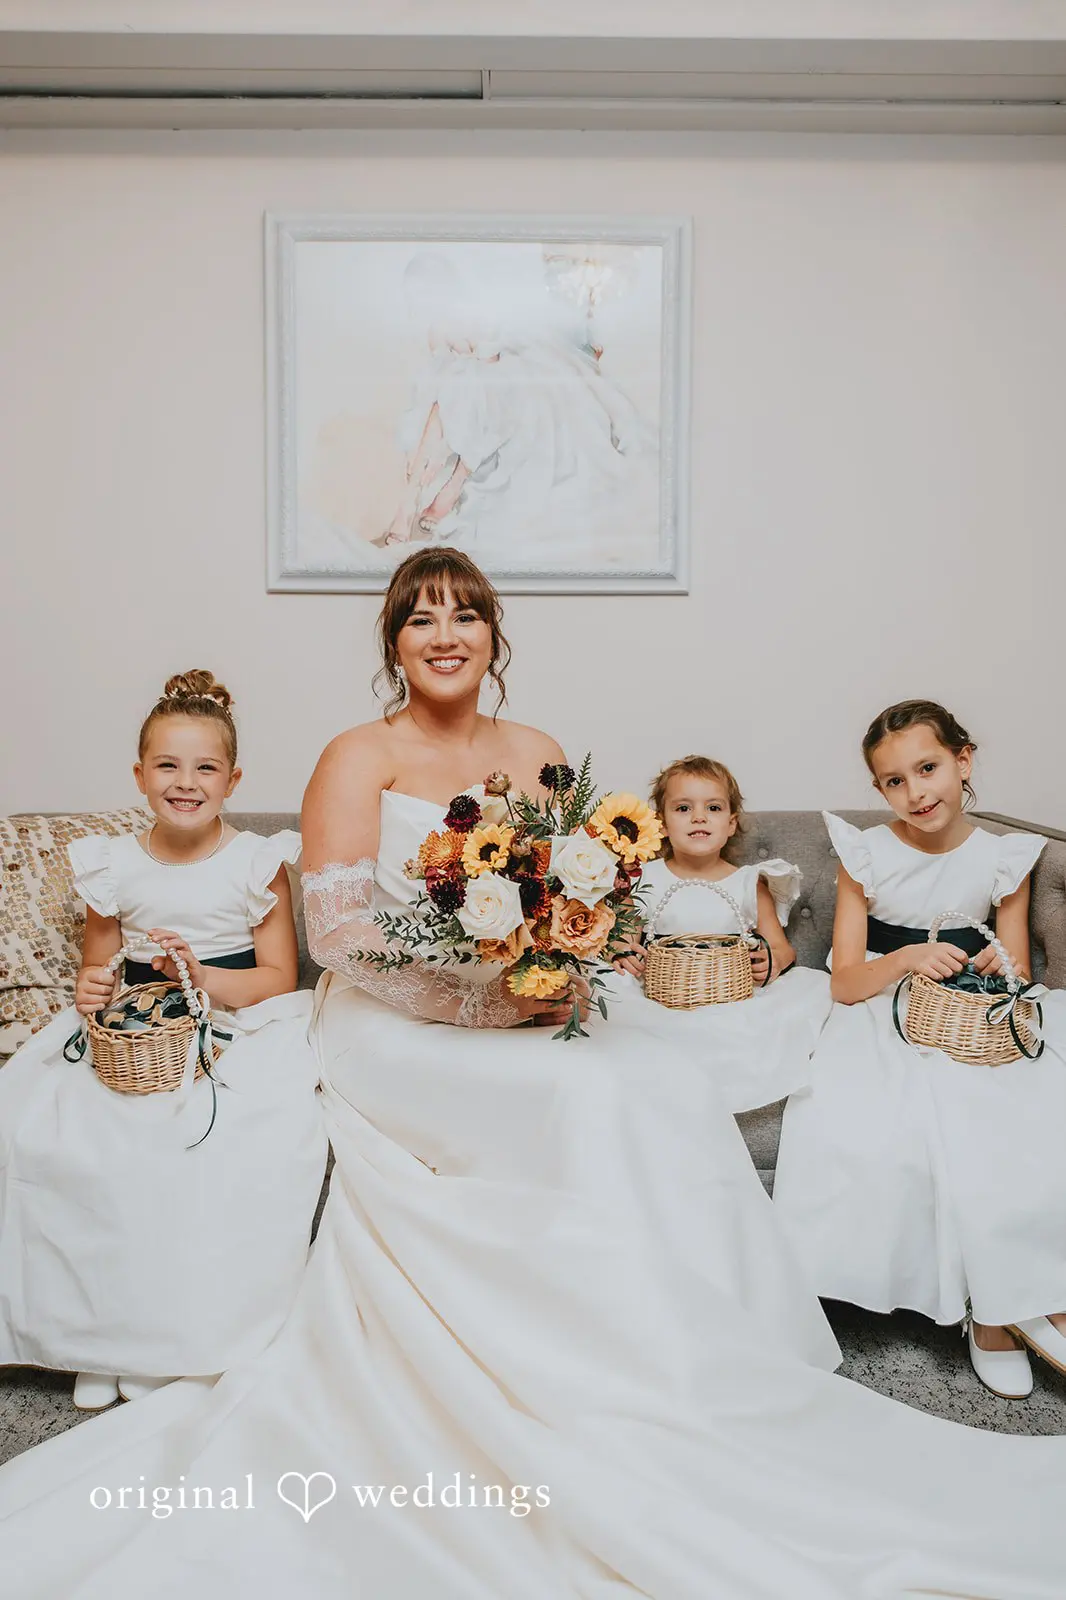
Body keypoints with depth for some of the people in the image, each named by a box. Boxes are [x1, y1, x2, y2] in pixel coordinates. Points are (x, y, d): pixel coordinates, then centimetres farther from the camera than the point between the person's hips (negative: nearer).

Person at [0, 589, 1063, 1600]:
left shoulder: (537, 755, 13)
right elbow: (336, 929, -10)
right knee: (589, 1103, -29)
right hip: (395, 1031, -4)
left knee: (670, 1093, -22)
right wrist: (478, 969, -21)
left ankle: (716, 1381, -9)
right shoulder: (359, 759, -1)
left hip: (530, 1019, 5)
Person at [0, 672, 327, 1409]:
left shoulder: (257, 864, -1)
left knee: (257, 1138, -32)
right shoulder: (113, 866, 7)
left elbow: (279, 979, -3)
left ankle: (209, 1328, -9)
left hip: (238, 1027, -3)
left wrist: (203, 977, -19)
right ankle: (107, 1328, -3)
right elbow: (98, 968, 18)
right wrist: (91, 990, -6)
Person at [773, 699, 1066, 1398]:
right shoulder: (866, 855, 1)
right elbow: (847, 983, -2)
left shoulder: (1005, 858, 5)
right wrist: (905, 960, -22)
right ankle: (999, 1306, -12)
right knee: (861, 1135, -29)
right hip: (883, 1023, -1)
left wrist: (1001, 971, -15)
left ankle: (1002, 1302, -6)